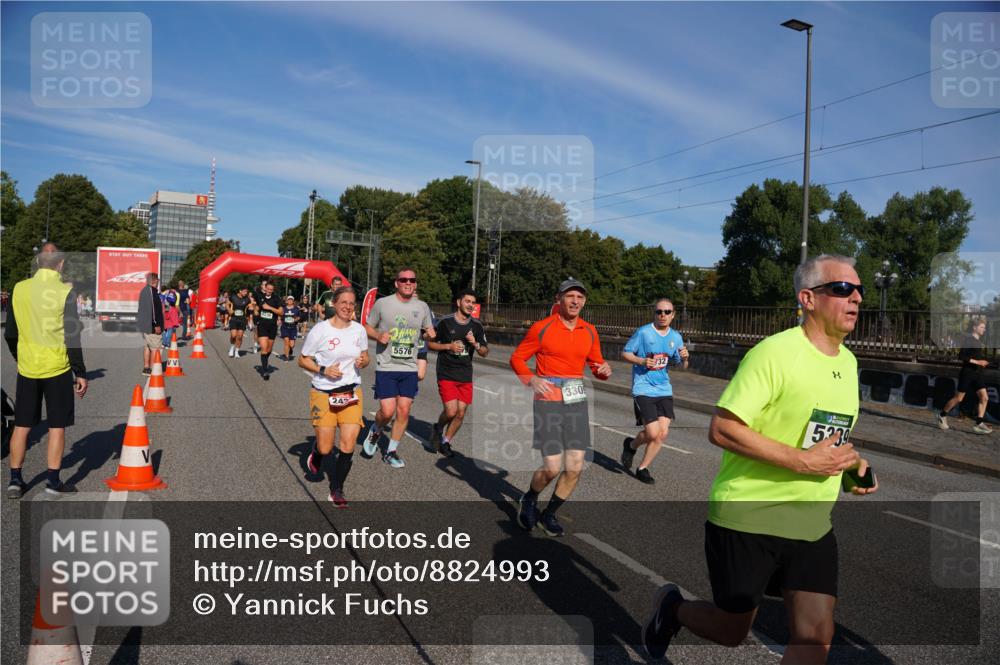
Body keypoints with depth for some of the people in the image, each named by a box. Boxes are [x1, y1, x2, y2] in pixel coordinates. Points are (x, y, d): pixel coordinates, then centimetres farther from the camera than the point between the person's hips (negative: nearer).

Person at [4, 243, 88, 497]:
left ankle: (15, 479, 19)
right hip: (57, 368, -4)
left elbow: (10, 333, 9)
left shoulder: (19, 288, 1)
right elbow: (72, 337, -12)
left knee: (21, 425, 13)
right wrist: (80, 373, -6)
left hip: (26, 368, 4)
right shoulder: (65, 291, -12)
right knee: (57, 426, 6)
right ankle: (53, 481, 10)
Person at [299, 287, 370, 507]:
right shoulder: (320, 330, -10)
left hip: (351, 393, 3)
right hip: (323, 393, -3)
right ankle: (316, 454, 38)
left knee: (348, 445, -6)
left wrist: (362, 362, -8)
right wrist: (323, 370, -18)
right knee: (325, 448, -1)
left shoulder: (359, 330, 2)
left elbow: (365, 358, 16)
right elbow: (303, 360, -3)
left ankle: (337, 491, 13)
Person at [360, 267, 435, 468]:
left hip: (409, 369, 3)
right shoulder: (382, 303, -2)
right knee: (387, 411, -9)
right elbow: (367, 327, 6)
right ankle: (375, 432, 25)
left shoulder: (422, 307, 7)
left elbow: (428, 330, 19)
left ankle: (391, 452, 19)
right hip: (386, 367, -3)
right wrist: (378, 335, -14)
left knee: (404, 411, 2)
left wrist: (431, 333, -5)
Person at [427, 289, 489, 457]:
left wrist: (475, 344, -12)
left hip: (465, 376, 4)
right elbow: (430, 344, 2)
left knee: (460, 413, 3)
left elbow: (485, 353, 8)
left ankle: (445, 442, 23)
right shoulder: (445, 322, -5)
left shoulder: (477, 326, 6)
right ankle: (438, 428, 18)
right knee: (451, 411, -15)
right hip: (446, 374, -4)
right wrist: (449, 346, -12)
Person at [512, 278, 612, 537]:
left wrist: (604, 370, -5)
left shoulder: (589, 331, 9)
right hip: (548, 401, -5)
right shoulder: (542, 328, -5)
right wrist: (531, 379, -17)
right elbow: (517, 358, 1)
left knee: (575, 468, 1)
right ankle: (529, 501, 25)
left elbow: (596, 363, 19)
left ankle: (549, 514, 25)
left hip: (577, 402, 5)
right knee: (552, 468, -8)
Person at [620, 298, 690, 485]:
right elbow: (625, 353, -3)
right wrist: (641, 361, -20)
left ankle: (643, 468, 18)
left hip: (664, 390, 5)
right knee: (652, 433, -11)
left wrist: (684, 358, -7)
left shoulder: (676, 337, 8)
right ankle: (631, 445, 23)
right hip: (643, 390, -5)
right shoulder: (643, 332, -8)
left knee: (663, 433, 0)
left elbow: (682, 366, 16)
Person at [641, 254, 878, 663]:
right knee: (731, 632, 9)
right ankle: (671, 607, 39)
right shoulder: (774, 353, -18)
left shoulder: (848, 362, 9)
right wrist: (804, 461, -23)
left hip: (813, 523, 7)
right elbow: (721, 430, -22)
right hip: (748, 517, -6)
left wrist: (854, 464, 5)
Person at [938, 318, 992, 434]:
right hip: (967, 372, -7)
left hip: (979, 373, 7)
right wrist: (976, 361, -20)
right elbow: (961, 356, -18)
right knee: (958, 398, 0)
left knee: (984, 398, -5)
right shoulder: (968, 339, -10)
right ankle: (942, 415, 19)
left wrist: (984, 363, 10)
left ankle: (979, 424, -3)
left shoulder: (981, 342, 13)